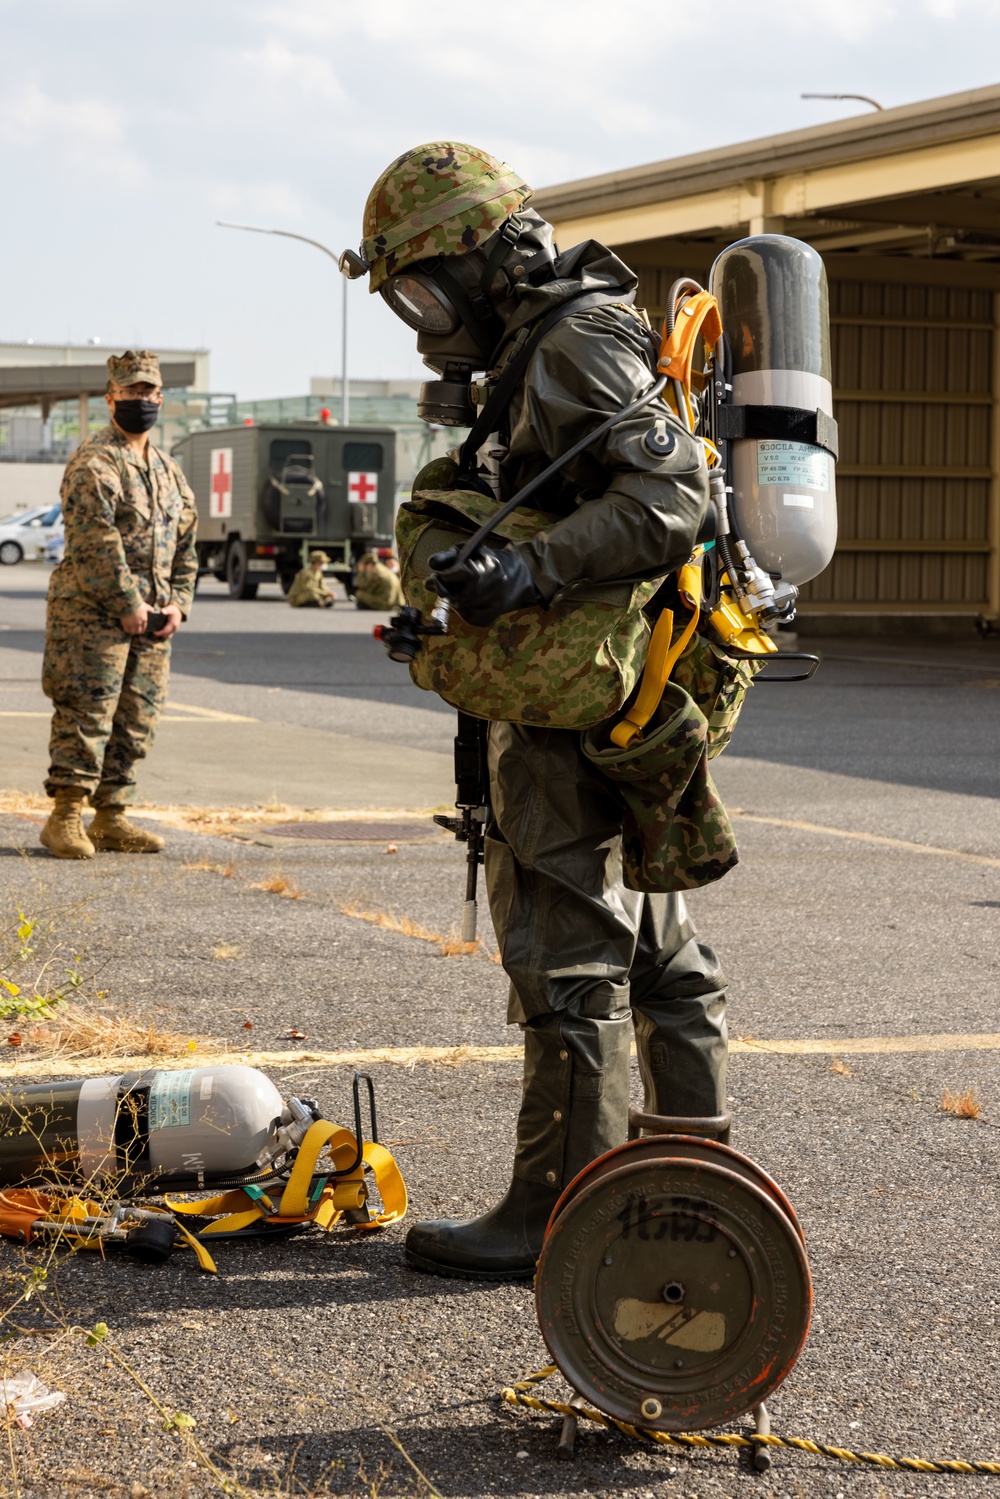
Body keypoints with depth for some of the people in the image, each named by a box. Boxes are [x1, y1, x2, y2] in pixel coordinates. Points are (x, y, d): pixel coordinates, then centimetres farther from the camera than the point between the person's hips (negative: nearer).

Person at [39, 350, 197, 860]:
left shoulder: (168, 470, 19)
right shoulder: (94, 462, -7)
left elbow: (185, 545, 20)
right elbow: (95, 540, -17)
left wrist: (177, 602, 5)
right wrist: (126, 603, -19)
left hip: (149, 620, 8)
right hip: (93, 612, -8)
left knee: (136, 722, 7)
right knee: (86, 715, -10)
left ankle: (110, 817, 14)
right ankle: (64, 818, -6)